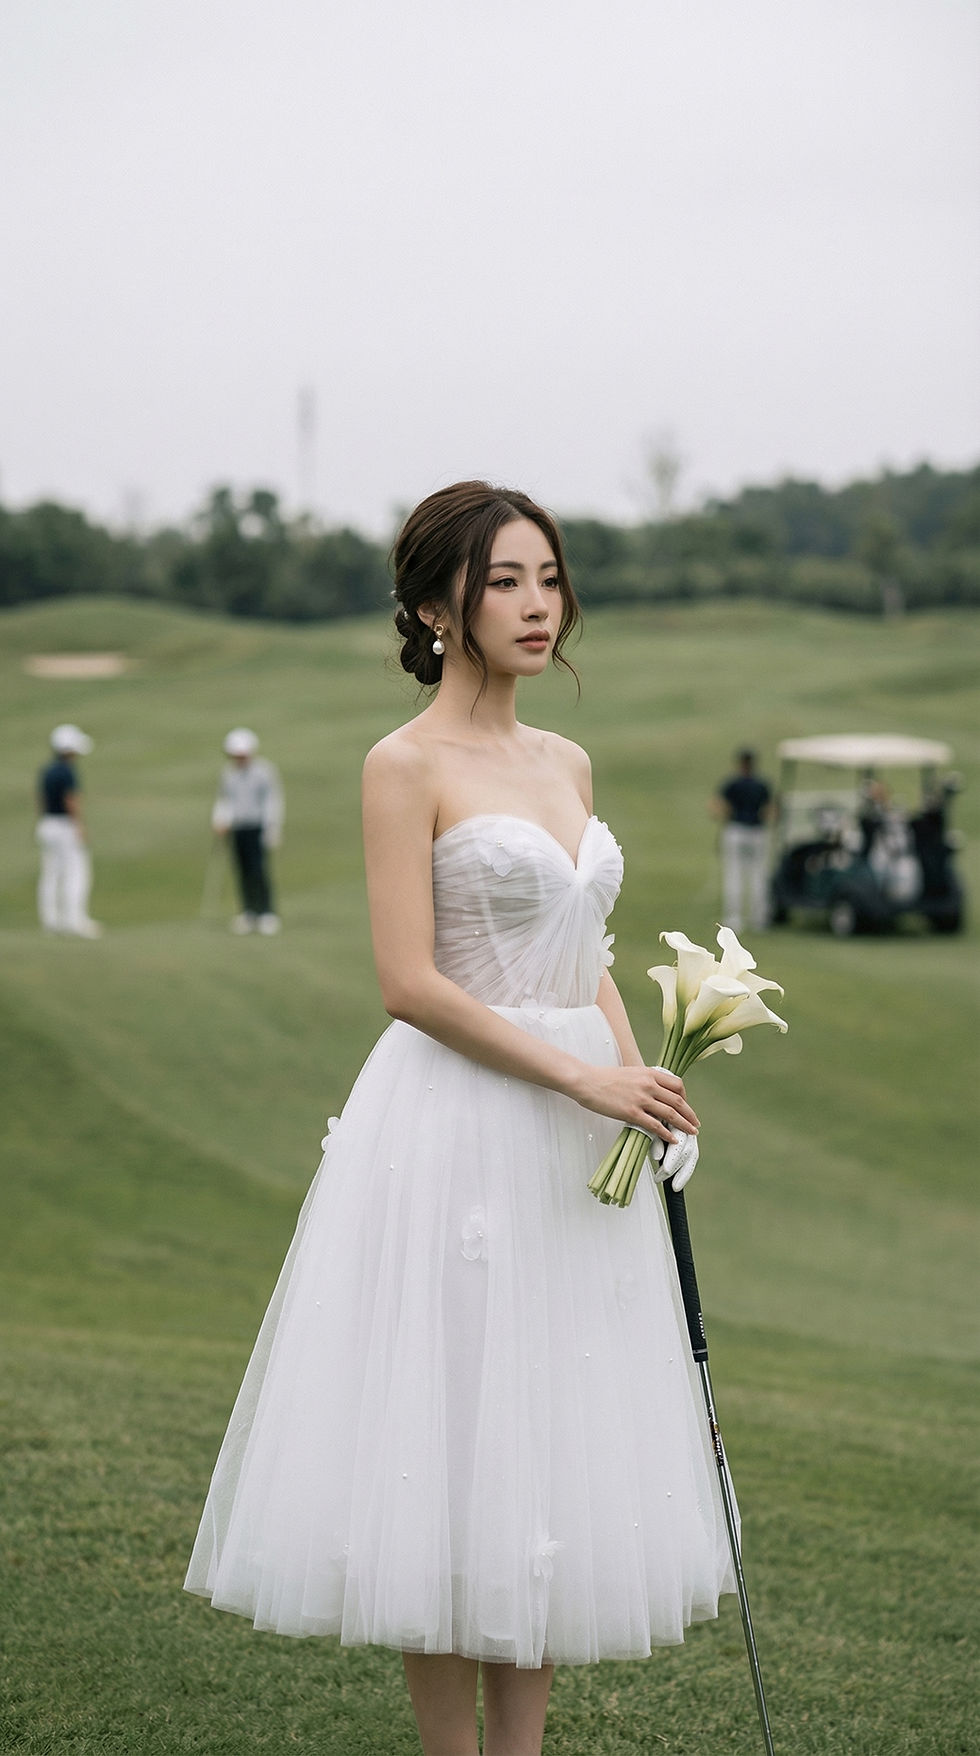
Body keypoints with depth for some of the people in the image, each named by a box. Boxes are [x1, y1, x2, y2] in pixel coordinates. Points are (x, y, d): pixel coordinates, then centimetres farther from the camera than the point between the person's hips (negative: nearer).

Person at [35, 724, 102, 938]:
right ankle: (74, 920, -14)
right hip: (66, 827, -9)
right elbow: (72, 801, -19)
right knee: (76, 874, -8)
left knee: (51, 873, 9)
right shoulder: (68, 771, -15)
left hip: (46, 825, 9)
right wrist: (80, 829, -18)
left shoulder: (46, 771, 11)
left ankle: (50, 920, 10)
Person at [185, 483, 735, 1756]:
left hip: (574, 1145, 7)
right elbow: (411, 983, -15)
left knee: (557, 1445, 9)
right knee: (452, 1437, -1)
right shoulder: (407, 766, -8)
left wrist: (642, 1082, 2)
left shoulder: (567, 765, 13)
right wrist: (583, 1078, -16)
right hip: (456, 1127, -7)